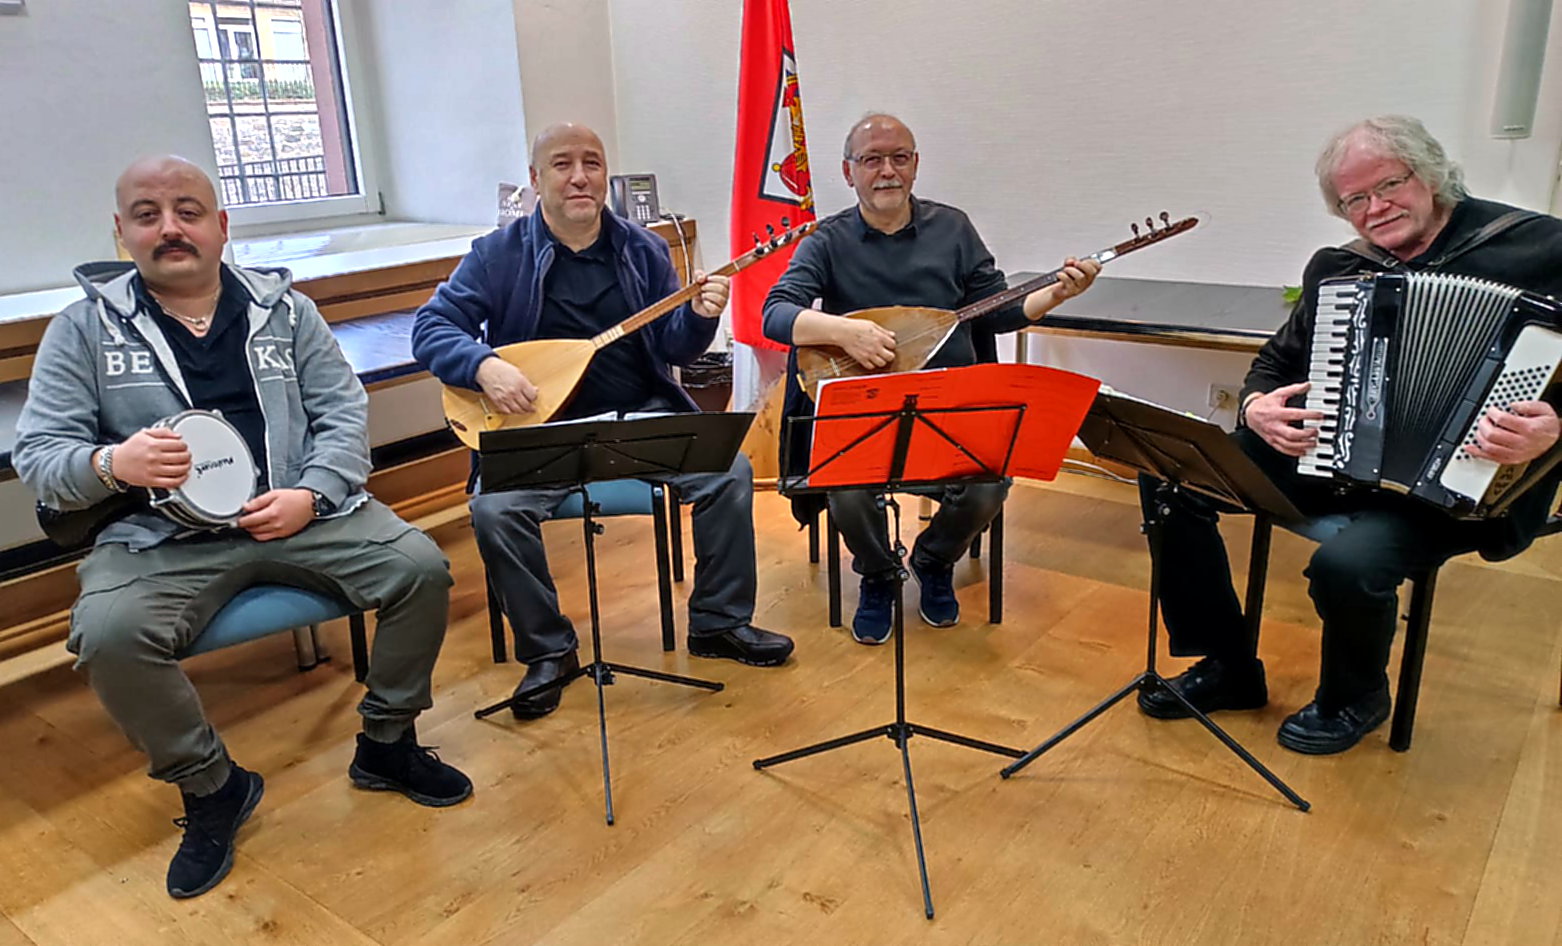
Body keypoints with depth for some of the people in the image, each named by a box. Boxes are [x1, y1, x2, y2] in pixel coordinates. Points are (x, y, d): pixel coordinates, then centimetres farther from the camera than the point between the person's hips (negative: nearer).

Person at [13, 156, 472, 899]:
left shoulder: (282, 307, 9)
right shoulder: (84, 327, 6)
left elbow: (345, 413, 6)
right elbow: (37, 454, 3)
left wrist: (310, 495, -12)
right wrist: (112, 464, -20)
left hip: (300, 513, 2)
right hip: (161, 534, -1)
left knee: (420, 567, -19)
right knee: (108, 636, -30)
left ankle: (386, 744, 6)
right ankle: (212, 788, -1)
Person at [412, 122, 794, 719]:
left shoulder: (643, 249, 8)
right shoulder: (498, 255, 1)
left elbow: (674, 348, 6)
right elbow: (431, 327, -3)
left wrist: (699, 316, -17)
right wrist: (483, 364, -23)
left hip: (643, 417, 2)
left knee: (731, 470, -20)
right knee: (494, 508, -28)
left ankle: (719, 622, 1)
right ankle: (548, 652, -4)